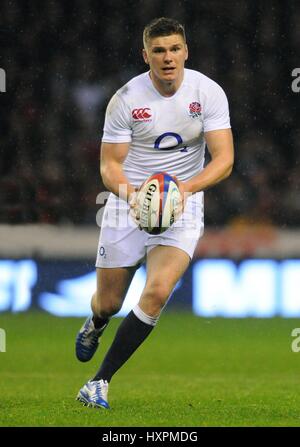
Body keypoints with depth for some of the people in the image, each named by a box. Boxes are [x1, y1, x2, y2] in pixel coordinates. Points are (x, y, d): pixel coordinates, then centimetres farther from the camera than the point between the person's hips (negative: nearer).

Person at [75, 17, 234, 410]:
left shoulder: (208, 92, -8)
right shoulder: (125, 99, -9)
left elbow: (224, 158, -11)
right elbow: (109, 163, -7)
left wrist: (186, 186, -29)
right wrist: (131, 193, -28)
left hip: (183, 205, 0)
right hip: (128, 202, 0)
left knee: (157, 292, -23)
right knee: (108, 303, 7)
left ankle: (101, 381, -12)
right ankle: (96, 325, 50)